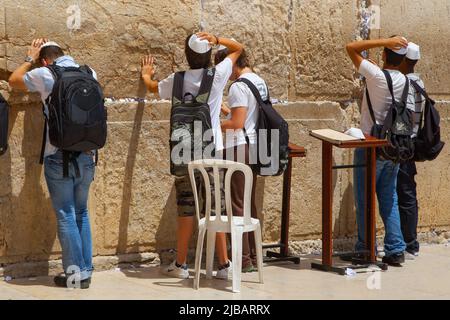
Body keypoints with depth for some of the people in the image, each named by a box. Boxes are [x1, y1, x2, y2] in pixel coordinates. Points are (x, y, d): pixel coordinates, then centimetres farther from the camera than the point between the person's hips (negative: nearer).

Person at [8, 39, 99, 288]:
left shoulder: (45, 75, -5)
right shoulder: (89, 74, 8)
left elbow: (14, 81, 14)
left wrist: (30, 59, 25)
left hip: (58, 156, -4)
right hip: (86, 154, 4)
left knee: (66, 215, 1)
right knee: (81, 213, 14)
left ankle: (75, 273, 3)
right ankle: (86, 270, 14)